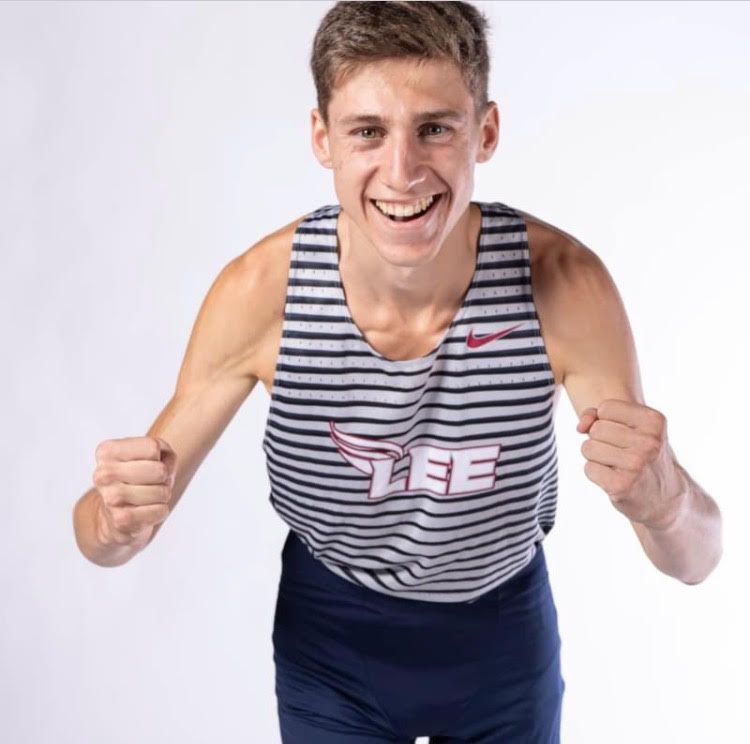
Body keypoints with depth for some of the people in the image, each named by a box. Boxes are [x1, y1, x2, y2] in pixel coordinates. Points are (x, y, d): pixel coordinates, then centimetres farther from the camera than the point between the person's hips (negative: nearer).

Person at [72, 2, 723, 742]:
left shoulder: (562, 281, -28)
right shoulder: (260, 290, -26)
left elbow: (694, 561, -22)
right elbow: (102, 535, -18)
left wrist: (663, 502, -47)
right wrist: (117, 520, -42)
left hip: (504, 632, 1)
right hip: (328, 636, 0)